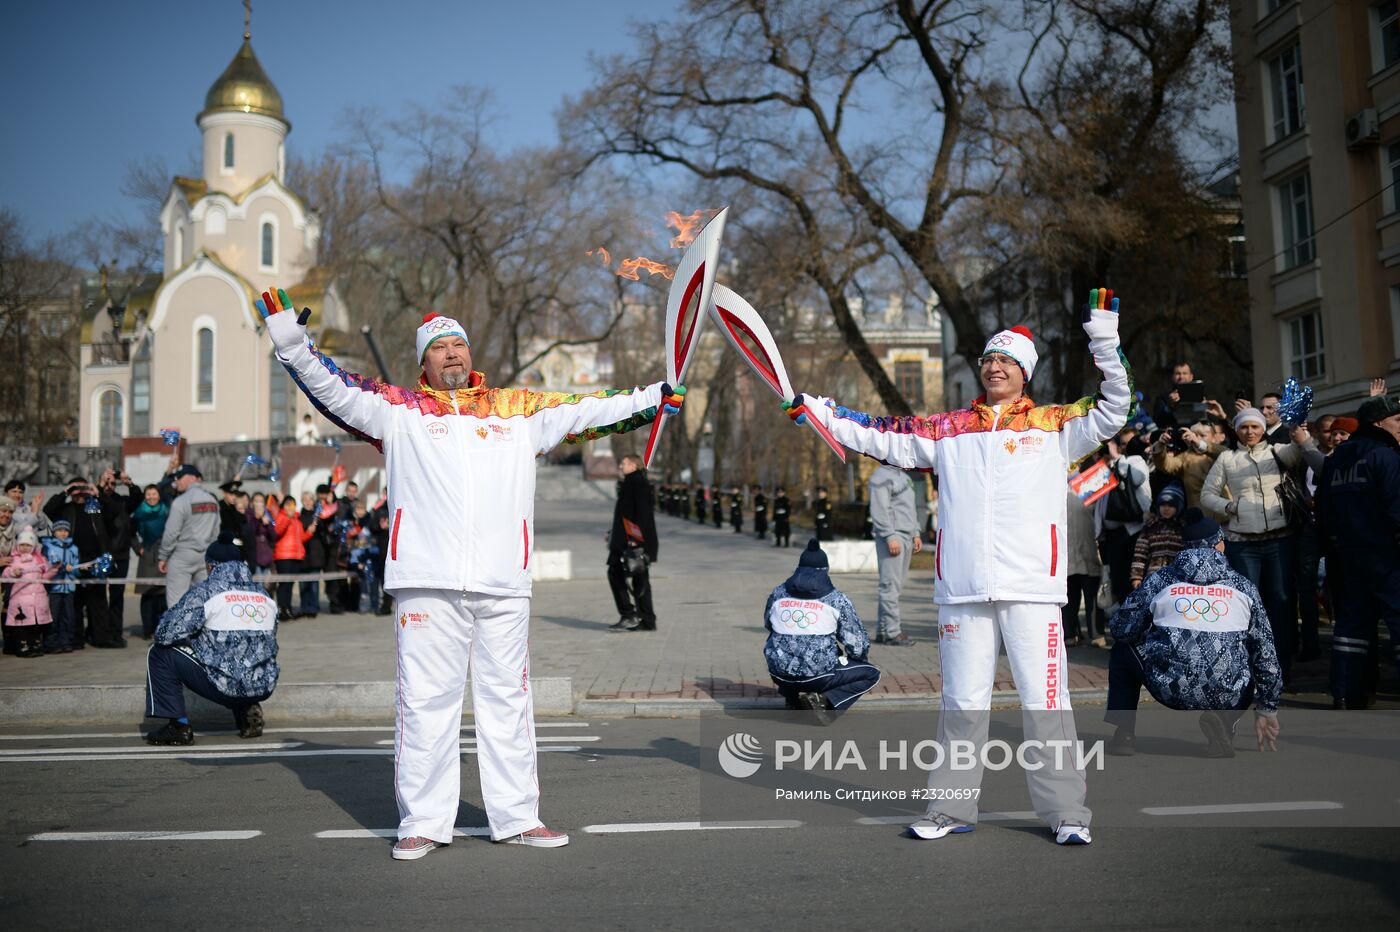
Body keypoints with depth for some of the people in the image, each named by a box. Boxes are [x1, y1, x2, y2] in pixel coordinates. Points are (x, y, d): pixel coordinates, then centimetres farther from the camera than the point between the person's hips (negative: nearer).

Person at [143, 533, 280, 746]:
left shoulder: (204, 591, -5)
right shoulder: (263, 594, 11)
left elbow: (165, 634, -8)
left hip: (226, 686, -6)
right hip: (265, 687, 6)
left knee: (160, 654, 9)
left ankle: (178, 726, 8)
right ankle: (247, 711, 15)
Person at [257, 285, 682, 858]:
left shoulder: (521, 410, 16)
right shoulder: (397, 409, 10)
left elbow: (587, 411, 18)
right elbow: (333, 390, 4)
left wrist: (652, 399, 17)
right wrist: (293, 346, -9)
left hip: (504, 584, 2)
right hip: (427, 582, -2)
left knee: (507, 699, 9)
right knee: (425, 701, 2)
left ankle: (517, 816, 20)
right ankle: (423, 822, 13)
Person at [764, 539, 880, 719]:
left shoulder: (777, 594, 6)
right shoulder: (836, 599, -4)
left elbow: (768, 625, 24)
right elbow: (857, 644, -1)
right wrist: (859, 656, 22)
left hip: (779, 674, 5)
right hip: (817, 675, -5)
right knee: (871, 674, 14)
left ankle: (793, 698, 15)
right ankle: (823, 700, -8)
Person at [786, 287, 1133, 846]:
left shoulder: (1054, 425, 9)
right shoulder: (948, 430, 13)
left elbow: (1111, 414, 2)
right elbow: (883, 438, 12)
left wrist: (1104, 344, -8)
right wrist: (813, 409, 6)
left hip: (1031, 588, -2)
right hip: (962, 590, 2)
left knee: (1045, 700, -1)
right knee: (962, 701, 10)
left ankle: (1067, 812, 11)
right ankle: (951, 808, 21)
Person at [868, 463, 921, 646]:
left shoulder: (904, 477, 23)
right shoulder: (881, 477, -7)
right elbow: (879, 511, -15)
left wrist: (915, 534, 19)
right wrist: (890, 537, -21)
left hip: (906, 538, 9)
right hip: (892, 537, -9)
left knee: (897, 585, 9)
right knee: (891, 584, -9)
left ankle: (882, 630, 14)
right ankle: (892, 632, -8)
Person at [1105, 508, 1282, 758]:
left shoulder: (1159, 581, 5)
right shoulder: (1244, 587, 9)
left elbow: (1120, 627, 11)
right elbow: (1265, 652, 13)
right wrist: (1267, 709, 23)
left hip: (1169, 689, 0)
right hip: (1227, 697, 1)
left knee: (1123, 648, 27)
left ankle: (1123, 734, 18)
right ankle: (1220, 721, 5)